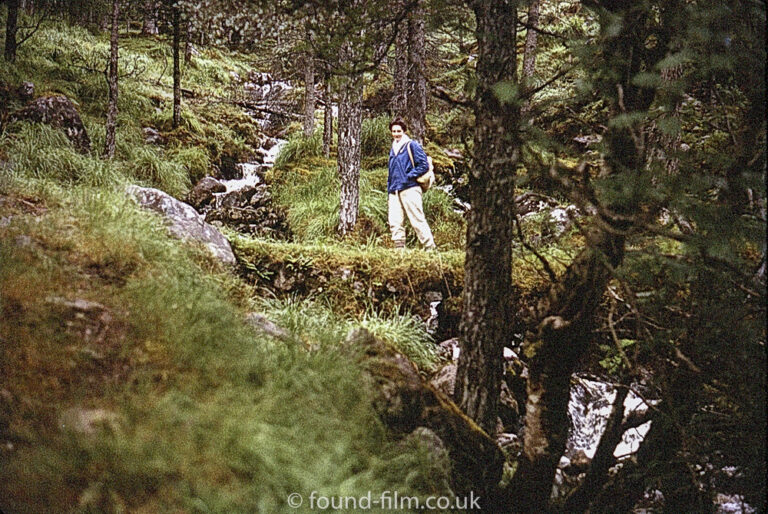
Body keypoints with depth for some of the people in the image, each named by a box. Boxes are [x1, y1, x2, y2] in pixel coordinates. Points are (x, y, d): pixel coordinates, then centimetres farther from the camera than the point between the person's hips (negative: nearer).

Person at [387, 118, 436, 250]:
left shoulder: (412, 145, 0)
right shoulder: (393, 149, 22)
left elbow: (424, 165, -7)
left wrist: (408, 176, -12)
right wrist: (389, 191, 18)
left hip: (410, 189, -7)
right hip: (394, 191, 7)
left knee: (418, 221, -9)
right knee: (395, 223, 0)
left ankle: (430, 248, -6)